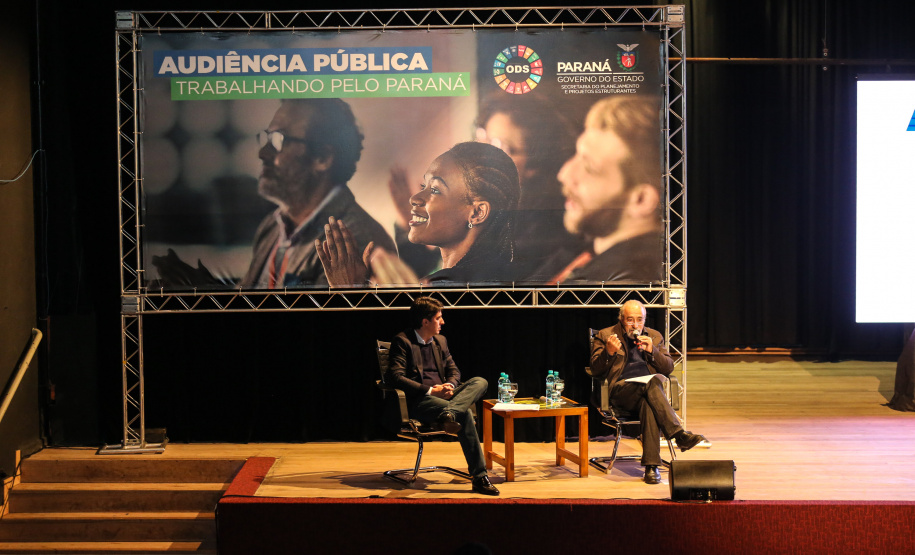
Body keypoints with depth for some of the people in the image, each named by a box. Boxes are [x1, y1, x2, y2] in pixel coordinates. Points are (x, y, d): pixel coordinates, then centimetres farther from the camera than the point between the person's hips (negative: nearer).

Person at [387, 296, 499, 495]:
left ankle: (449, 414, -47)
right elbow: (395, 377, -15)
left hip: (443, 395, 7)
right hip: (419, 401, -7)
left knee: (480, 382, -22)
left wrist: (451, 385, -4)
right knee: (464, 414, -33)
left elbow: (453, 370, 23)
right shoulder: (402, 342, -3)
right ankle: (479, 477, -35)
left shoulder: (440, 341, 21)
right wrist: (430, 390, -20)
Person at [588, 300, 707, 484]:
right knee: (652, 384, -37)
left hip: (651, 387, 2)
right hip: (621, 389, -2)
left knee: (648, 404, -37)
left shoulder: (655, 336, 24)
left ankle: (651, 466, -42)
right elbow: (595, 370, 6)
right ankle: (680, 434, -44)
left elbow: (669, 368, 15)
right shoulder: (605, 336, 16)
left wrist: (652, 351, -1)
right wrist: (609, 352, -14)